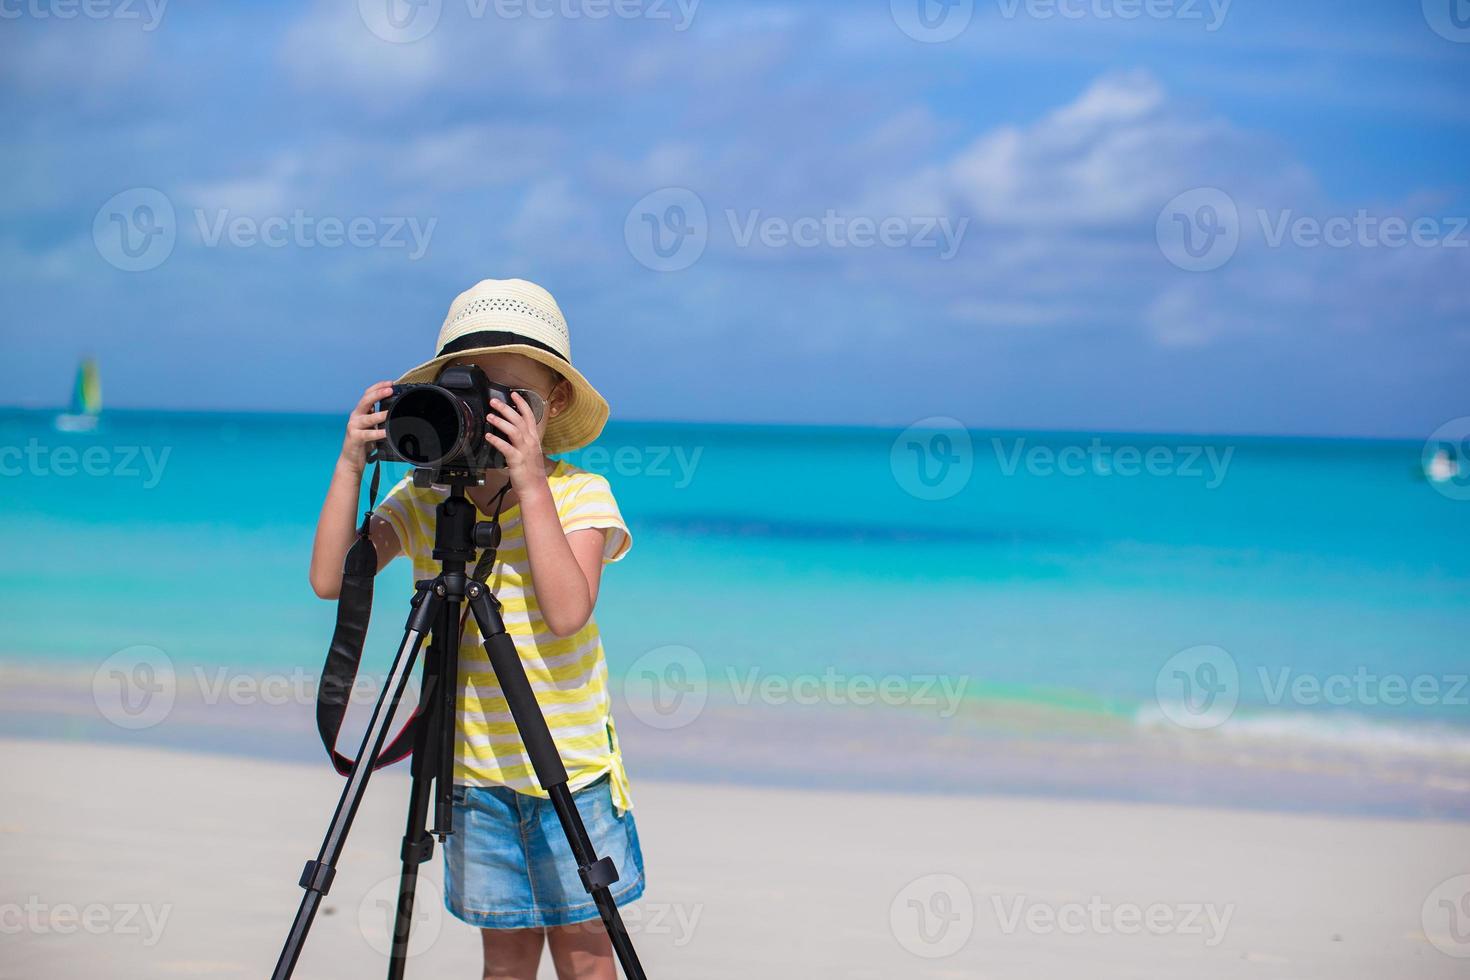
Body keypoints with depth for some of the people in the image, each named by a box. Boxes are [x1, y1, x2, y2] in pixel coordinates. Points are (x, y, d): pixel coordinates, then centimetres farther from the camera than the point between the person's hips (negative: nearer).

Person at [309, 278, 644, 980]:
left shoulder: (579, 494, -8)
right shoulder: (421, 500, -1)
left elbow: (567, 610, -24)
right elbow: (330, 580, -13)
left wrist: (530, 482, -28)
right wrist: (350, 465, -20)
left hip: (573, 767, -2)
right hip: (475, 773, 2)